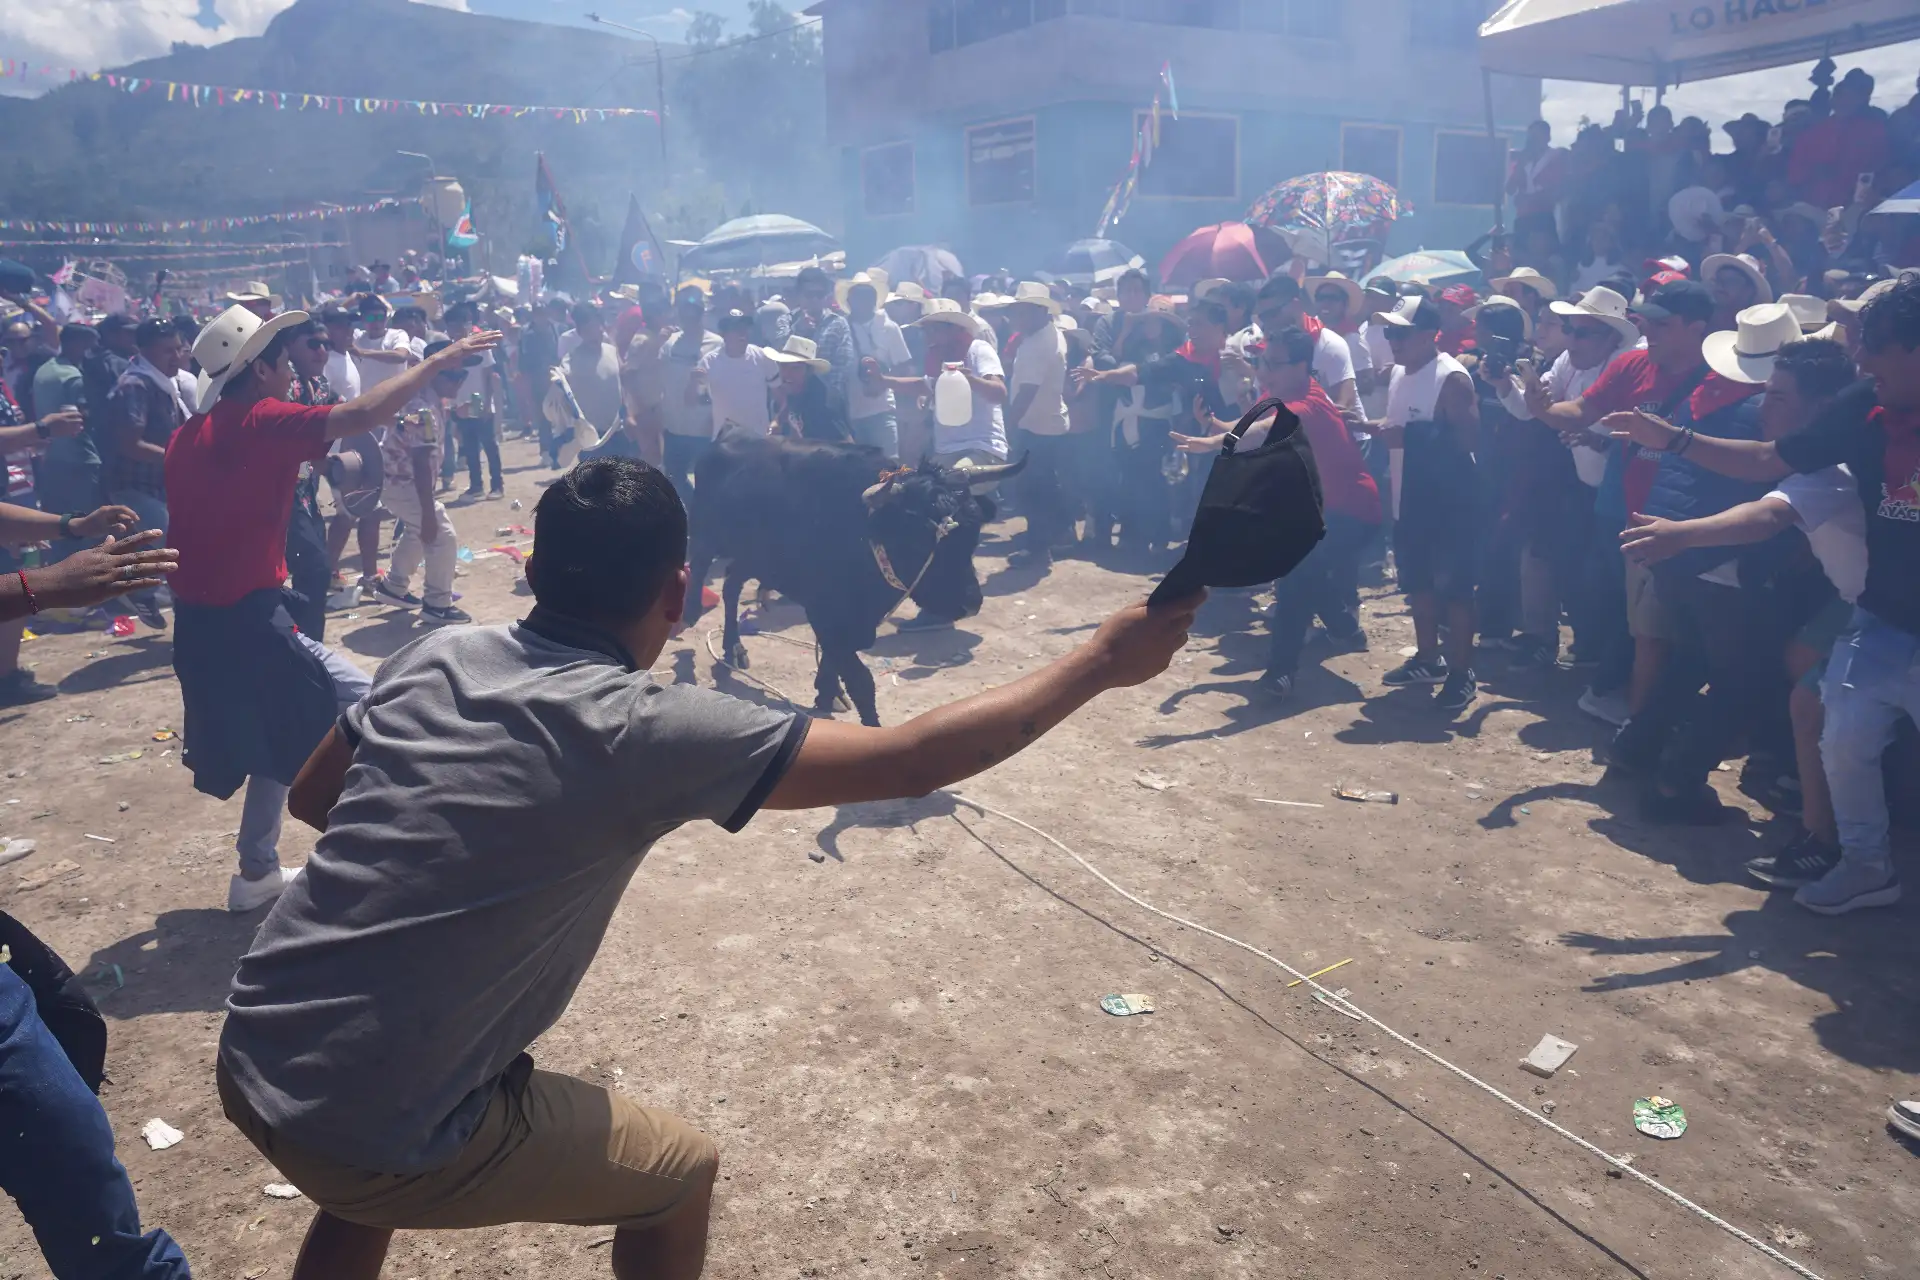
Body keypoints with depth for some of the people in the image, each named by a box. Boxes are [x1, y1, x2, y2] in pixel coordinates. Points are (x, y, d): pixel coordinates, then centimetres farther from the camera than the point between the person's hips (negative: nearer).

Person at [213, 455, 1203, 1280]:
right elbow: (912, 761, -17)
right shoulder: (647, 730, -19)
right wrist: (1100, 662, -8)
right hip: (375, 1136, -6)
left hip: (251, 1060, 7)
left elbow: (311, 799, 14)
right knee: (679, 1175, 16)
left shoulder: (435, 654, -1)